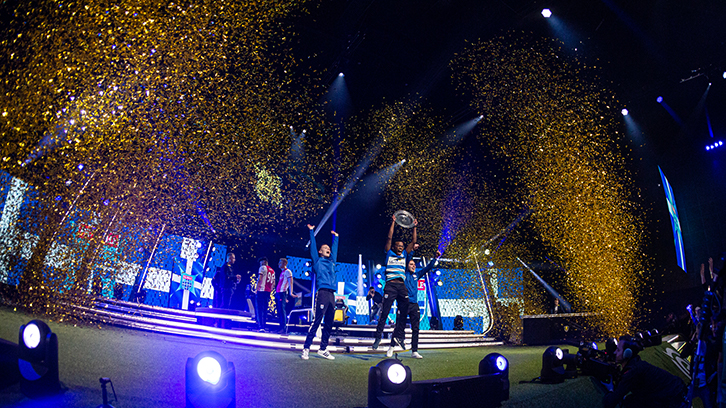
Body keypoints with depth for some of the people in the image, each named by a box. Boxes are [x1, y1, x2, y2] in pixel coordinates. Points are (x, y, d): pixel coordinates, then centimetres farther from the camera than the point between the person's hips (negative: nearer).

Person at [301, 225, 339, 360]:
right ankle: (306, 348, -7)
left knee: (329, 323, 5)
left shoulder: (332, 262, 22)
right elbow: (313, 246, 8)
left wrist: (336, 237, 44)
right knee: (317, 321, -10)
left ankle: (323, 349, 12)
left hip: (331, 294, 6)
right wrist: (311, 231, 12)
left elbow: (335, 249, 35)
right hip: (322, 293, -6)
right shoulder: (317, 261, 9)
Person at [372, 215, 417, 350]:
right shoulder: (389, 254, 11)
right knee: (384, 312, -7)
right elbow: (389, 238, 4)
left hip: (402, 286, 5)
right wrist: (393, 222, 3)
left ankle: (397, 336, 12)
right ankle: (378, 337, -3)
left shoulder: (404, 256, 20)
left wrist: (414, 227, 15)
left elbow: (413, 242, 18)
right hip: (390, 286, -4)